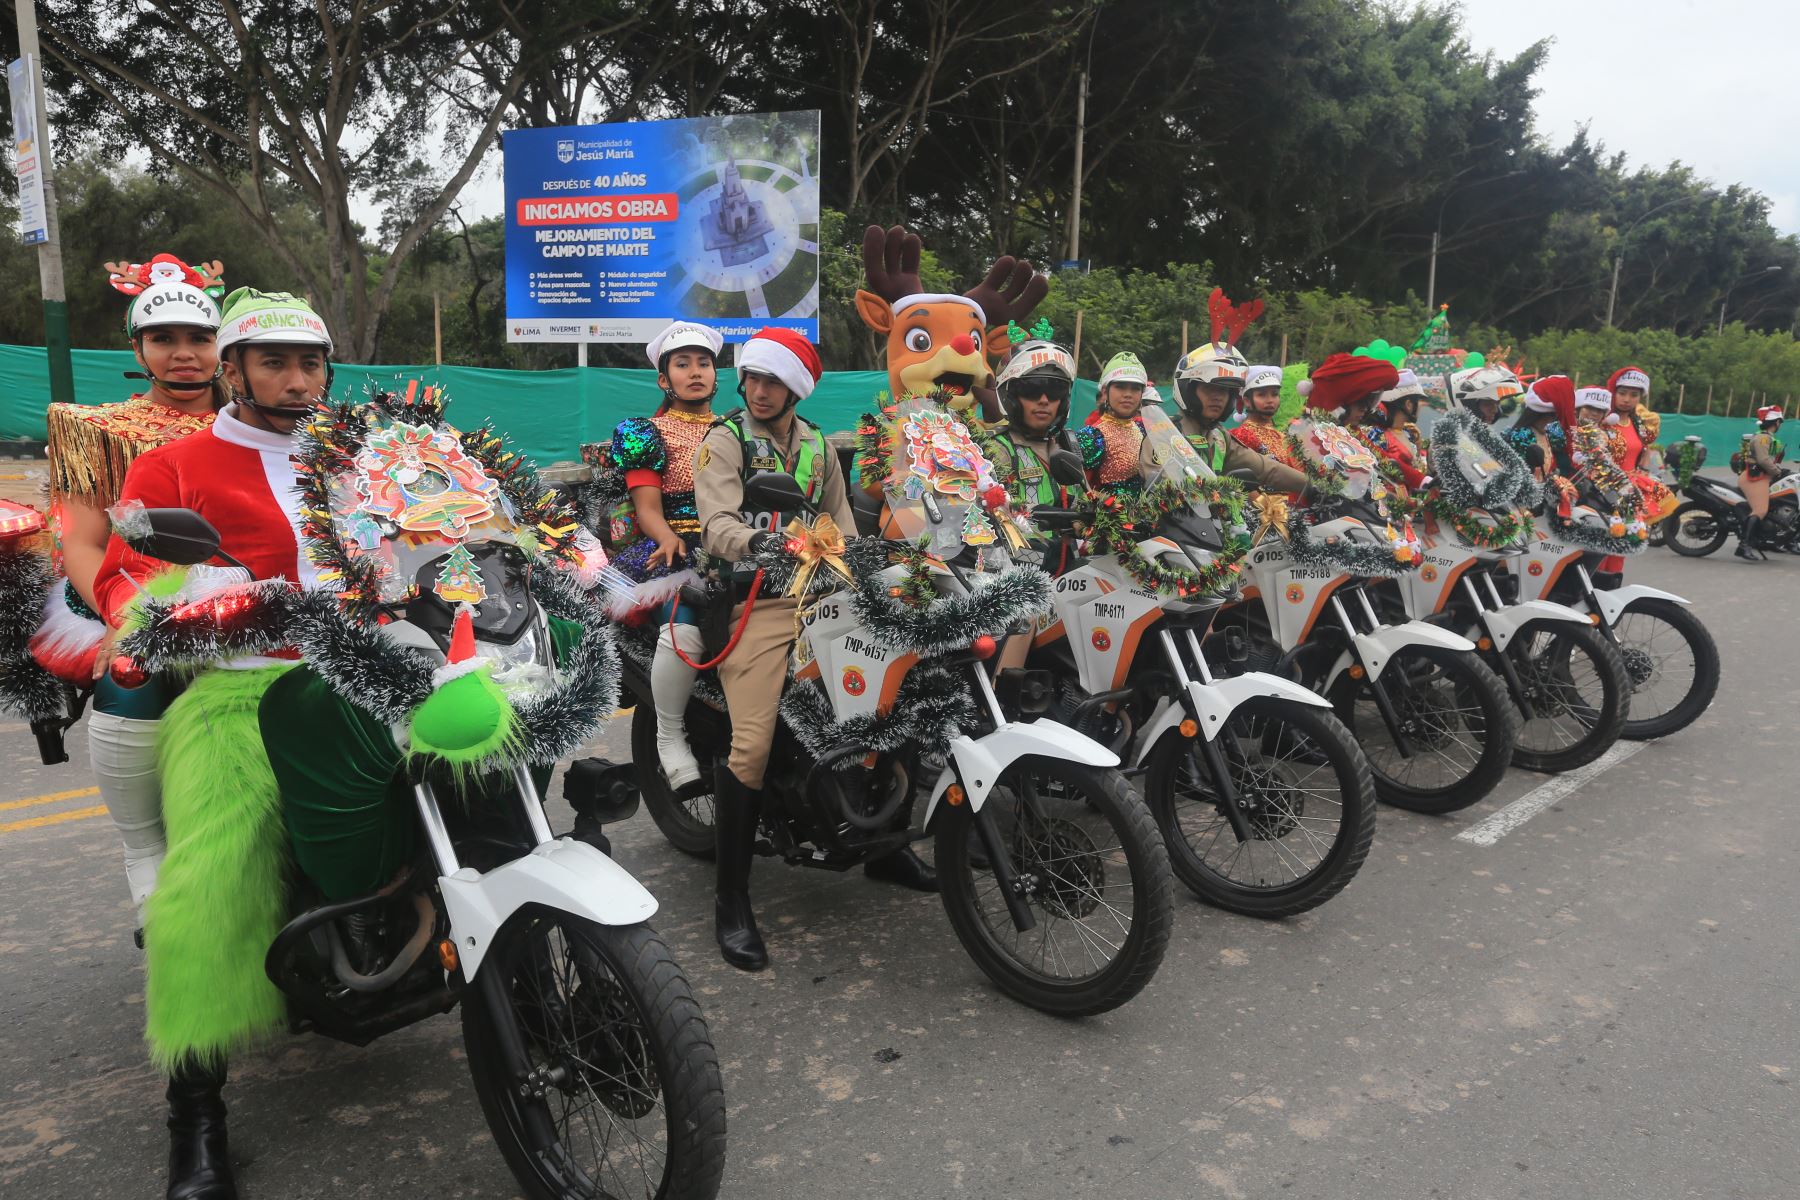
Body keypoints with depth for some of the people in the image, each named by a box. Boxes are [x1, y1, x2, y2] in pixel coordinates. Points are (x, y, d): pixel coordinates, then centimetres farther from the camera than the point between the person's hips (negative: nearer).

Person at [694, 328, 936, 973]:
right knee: (753, 747, -19)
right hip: (757, 602, -5)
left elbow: (840, 520, 19)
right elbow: (718, 522, -14)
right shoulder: (725, 440, 2)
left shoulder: (818, 446, 20)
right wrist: (754, 541, -35)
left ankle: (884, 846, 25)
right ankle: (731, 897, -5)